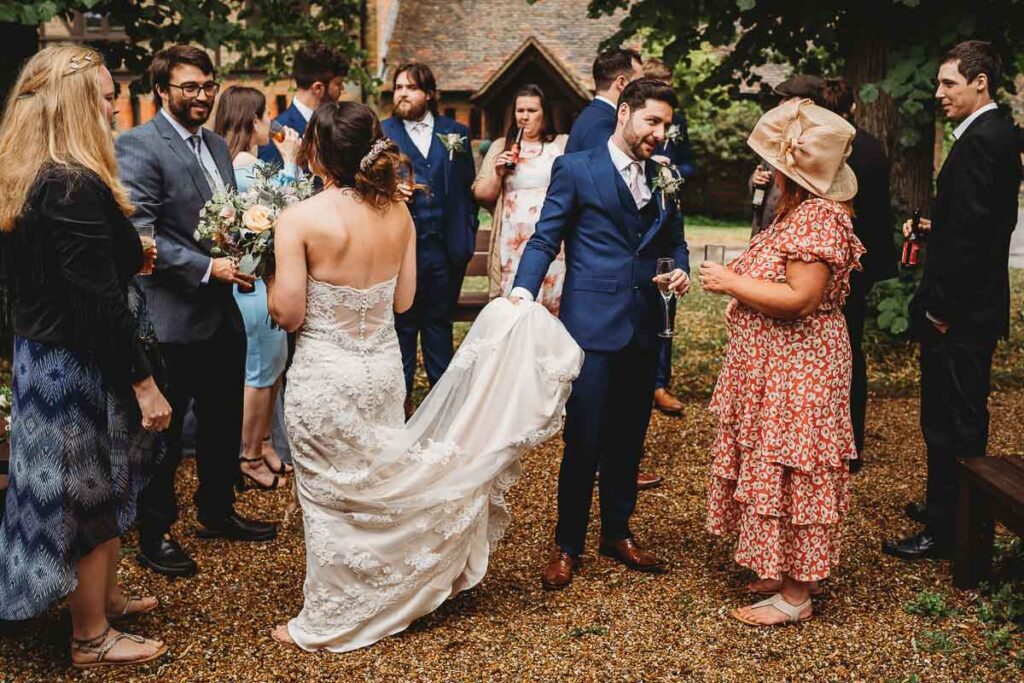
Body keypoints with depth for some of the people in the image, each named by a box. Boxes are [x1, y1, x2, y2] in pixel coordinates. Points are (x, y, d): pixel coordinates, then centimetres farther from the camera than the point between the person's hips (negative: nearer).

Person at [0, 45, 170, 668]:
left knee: (80, 490, 23)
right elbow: (100, 302, -26)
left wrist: (125, 256, 12)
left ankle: (105, 594, 42)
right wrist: (144, 382, -21)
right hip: (82, 367, -9)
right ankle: (92, 638, 23)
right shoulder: (77, 186, -25)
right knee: (92, 493, 7)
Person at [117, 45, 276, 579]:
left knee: (224, 420, 20)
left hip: (222, 313, 8)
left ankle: (217, 511, 39)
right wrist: (207, 268, -24)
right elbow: (138, 234, -21)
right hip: (172, 315, -8)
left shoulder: (216, 145, 12)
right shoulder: (138, 146, -14)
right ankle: (154, 535, 21)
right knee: (163, 429, 6)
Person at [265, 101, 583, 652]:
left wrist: (272, 271, 2)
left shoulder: (299, 220, -19)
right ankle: (381, 601, 39)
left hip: (325, 376, -5)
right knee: (376, 485, 22)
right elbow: (403, 300, 4)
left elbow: (288, 314, -15)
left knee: (330, 497, 11)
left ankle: (329, 622, 26)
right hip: (384, 369, 5)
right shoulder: (397, 212, -3)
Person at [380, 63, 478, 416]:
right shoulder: (381, 133, 2)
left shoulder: (456, 133, 9)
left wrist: (467, 238, 0)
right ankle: (401, 399, 19)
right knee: (401, 327, 8)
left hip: (446, 250, 2)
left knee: (440, 326, 13)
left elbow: (467, 188, 7)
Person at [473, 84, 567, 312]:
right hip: (512, 244, 2)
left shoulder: (563, 144, 7)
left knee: (552, 306, -4)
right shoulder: (501, 147, 13)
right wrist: (497, 173, -3)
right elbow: (481, 196, 13)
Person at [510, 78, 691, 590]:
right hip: (592, 326, -5)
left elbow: (674, 241, 20)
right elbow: (545, 240, -4)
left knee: (628, 440, 13)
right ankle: (566, 547, 13)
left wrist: (680, 270, -2)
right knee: (584, 441, -3)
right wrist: (523, 291, -19)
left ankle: (617, 533, 30)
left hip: (643, 328, 5)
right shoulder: (575, 170, -2)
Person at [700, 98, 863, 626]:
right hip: (774, 367, 10)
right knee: (776, 470, 18)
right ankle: (790, 571, 30)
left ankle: (795, 596, 11)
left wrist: (732, 282, -20)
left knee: (789, 475, -1)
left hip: (798, 370, -10)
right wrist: (742, 294, 10)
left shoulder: (817, 218, -21)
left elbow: (800, 299, -28)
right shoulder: (798, 210, 11)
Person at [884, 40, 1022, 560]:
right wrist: (936, 228, 8)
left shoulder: (981, 141, -18)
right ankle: (948, 507, 32)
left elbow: (972, 231, -23)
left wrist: (940, 307, -19)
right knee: (959, 419, 19)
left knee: (952, 423, -2)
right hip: (971, 307, 10)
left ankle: (946, 531, 8)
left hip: (959, 312, -10)